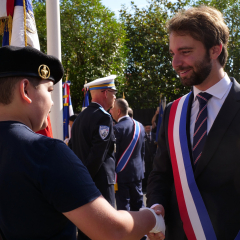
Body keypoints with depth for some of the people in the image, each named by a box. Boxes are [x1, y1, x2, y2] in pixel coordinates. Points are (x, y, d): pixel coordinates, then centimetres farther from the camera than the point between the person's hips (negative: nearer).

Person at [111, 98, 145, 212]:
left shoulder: (117, 128, -16)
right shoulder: (139, 126, 5)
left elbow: (114, 153, -16)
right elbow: (142, 150, 11)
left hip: (122, 173, -7)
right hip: (138, 172, 7)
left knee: (123, 206, 2)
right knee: (138, 205, 16)